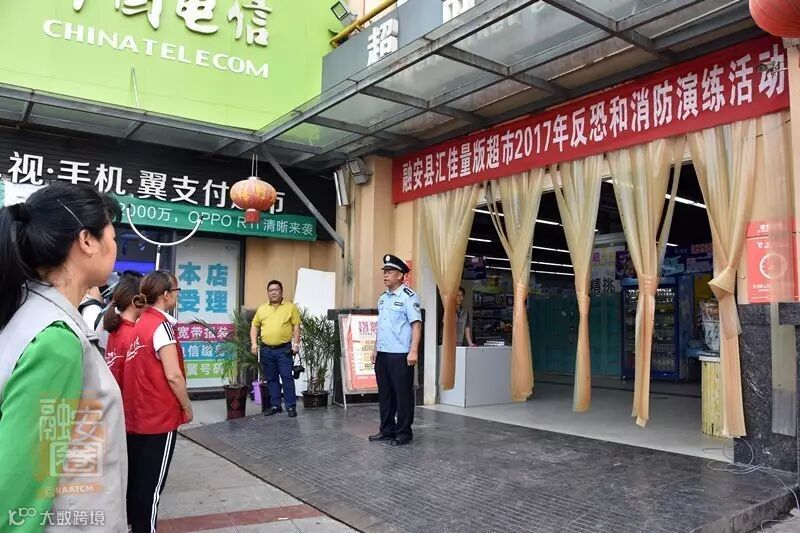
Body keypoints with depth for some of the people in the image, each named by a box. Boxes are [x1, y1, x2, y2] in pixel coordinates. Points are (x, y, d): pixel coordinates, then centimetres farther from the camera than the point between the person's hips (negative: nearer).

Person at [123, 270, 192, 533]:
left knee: (136, 477, 18)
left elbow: (145, 369, 10)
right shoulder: (161, 325, -17)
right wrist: (187, 407, -8)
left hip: (136, 415, 8)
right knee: (151, 482, 4)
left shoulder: (141, 322, 7)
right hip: (159, 416, -8)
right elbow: (173, 375, -21)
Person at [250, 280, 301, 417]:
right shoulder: (261, 308, 12)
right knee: (271, 379, 9)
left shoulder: (290, 307, 1)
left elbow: (296, 326, -1)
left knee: (287, 377, -4)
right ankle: (275, 405, 18)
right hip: (266, 350, 4)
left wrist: (296, 343, -9)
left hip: (284, 349, -4)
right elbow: (254, 326, 14)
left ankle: (291, 406, 2)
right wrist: (254, 343, 3)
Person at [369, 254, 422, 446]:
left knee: (402, 394, 0)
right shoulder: (383, 298, 15)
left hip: (400, 355, -8)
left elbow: (416, 325, -15)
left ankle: (404, 433, 11)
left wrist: (413, 351, -21)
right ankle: (387, 429, 25)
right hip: (382, 354, 8)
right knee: (385, 394, 14)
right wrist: (376, 349, 19)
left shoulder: (408, 297, -10)